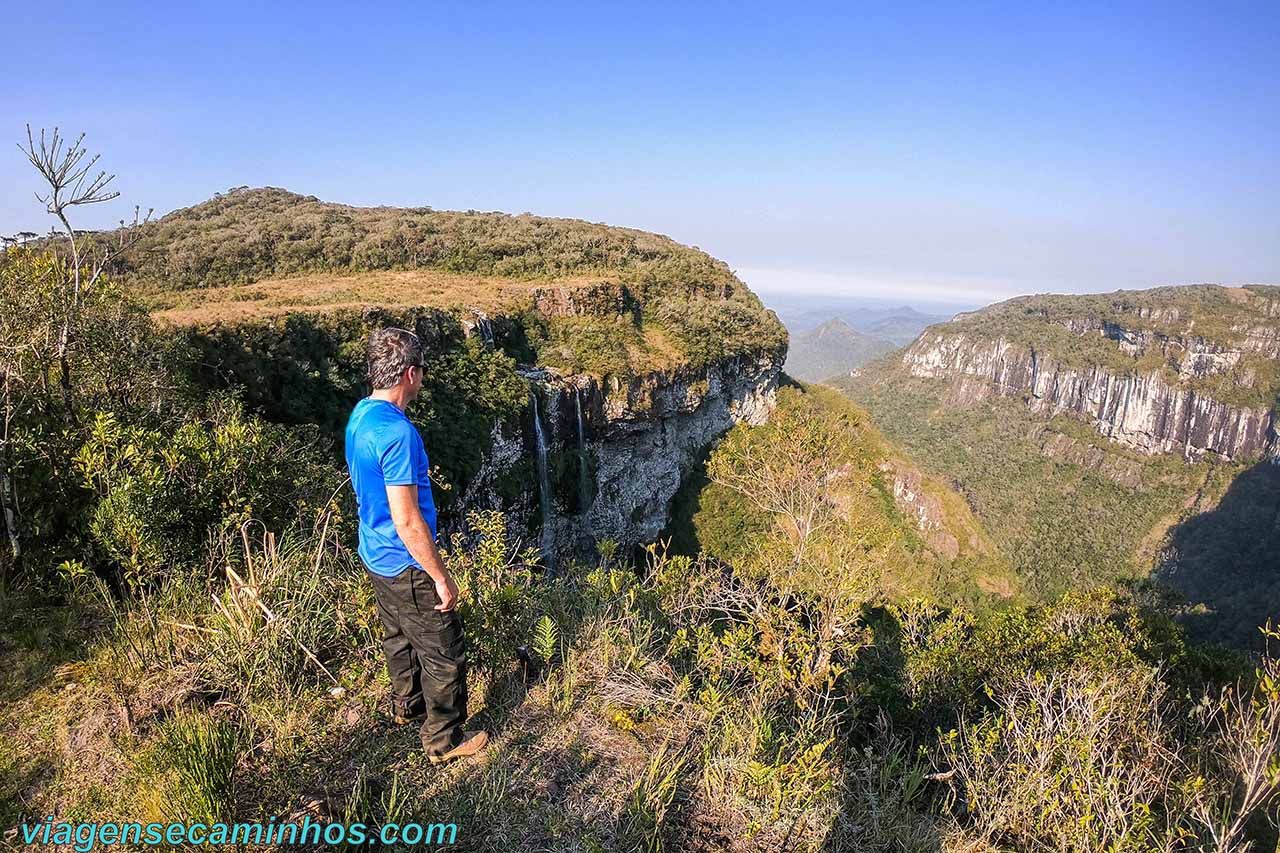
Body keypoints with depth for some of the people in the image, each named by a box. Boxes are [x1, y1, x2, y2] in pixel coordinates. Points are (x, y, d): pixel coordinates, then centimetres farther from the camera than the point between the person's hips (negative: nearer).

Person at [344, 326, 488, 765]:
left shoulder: (360, 414, 1)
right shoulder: (397, 432, -30)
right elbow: (407, 520, -29)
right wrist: (442, 578, -19)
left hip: (376, 555, 10)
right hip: (407, 565, -9)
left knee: (398, 636, 27)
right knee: (444, 651, 7)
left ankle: (407, 704, 48)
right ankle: (445, 738, 22)